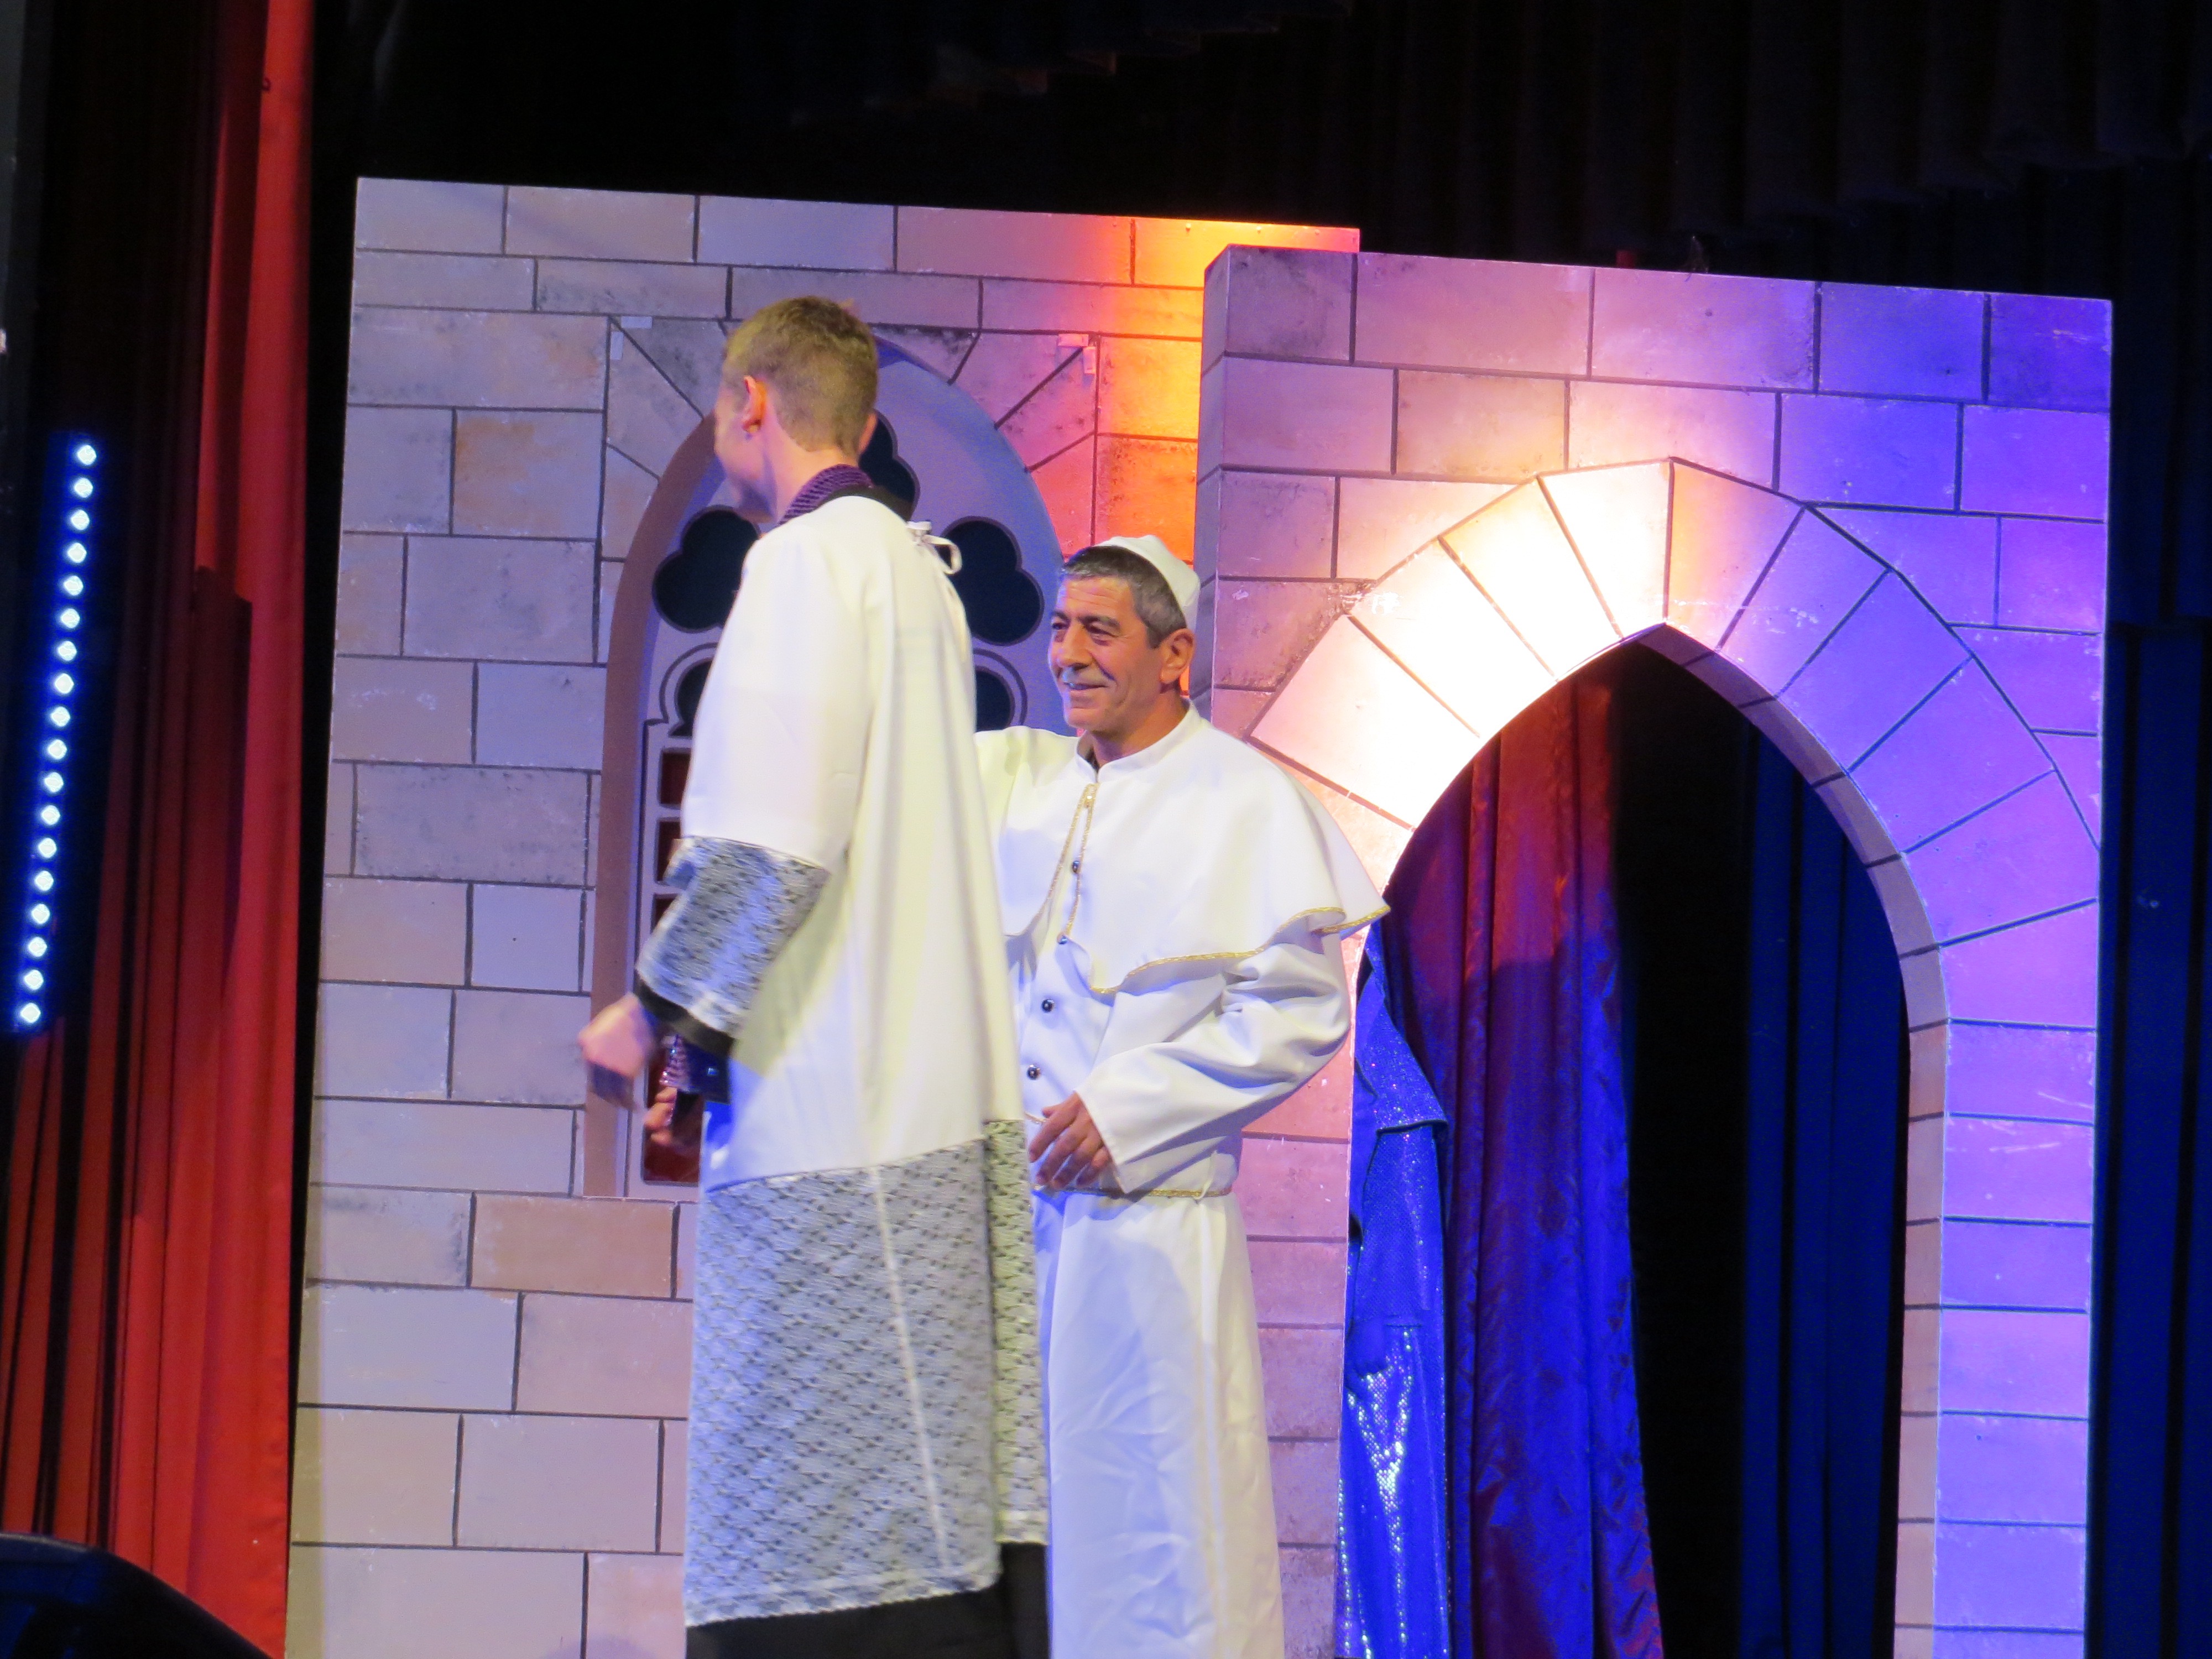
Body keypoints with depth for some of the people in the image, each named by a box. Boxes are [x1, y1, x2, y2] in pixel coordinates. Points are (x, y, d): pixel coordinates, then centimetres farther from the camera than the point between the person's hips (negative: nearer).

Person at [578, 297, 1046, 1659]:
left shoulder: (808, 561, -7)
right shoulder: (916, 572, 20)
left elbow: (774, 839, -16)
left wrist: (660, 1008, -5)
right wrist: (715, 1040, 24)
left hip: (832, 1121, -9)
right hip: (941, 1096, 9)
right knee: (939, 1531, 5)